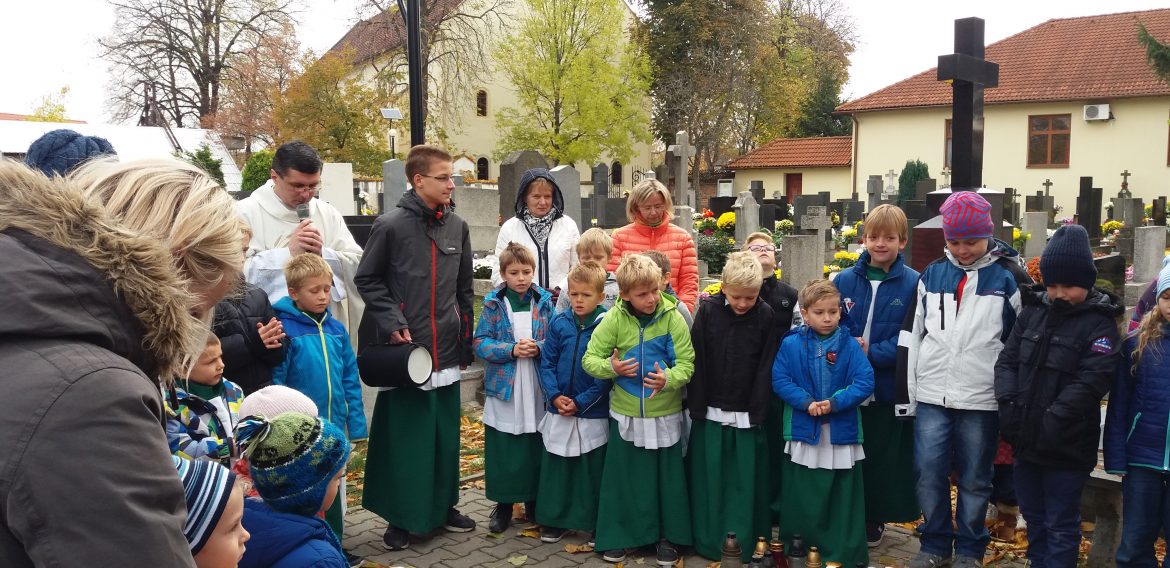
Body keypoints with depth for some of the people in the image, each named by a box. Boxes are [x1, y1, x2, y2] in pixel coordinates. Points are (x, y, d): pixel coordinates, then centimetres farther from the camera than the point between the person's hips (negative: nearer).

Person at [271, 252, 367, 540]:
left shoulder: (336, 328, 1)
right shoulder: (285, 329, -14)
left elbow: (350, 379, 5)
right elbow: (275, 383, -13)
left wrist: (356, 423, 3)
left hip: (335, 427, 5)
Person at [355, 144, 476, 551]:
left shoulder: (458, 227, 7)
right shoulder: (391, 225, -7)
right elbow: (366, 280, -1)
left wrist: (466, 342, 13)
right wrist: (393, 323, -11)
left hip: (446, 350, 4)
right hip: (406, 349, -4)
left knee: (446, 433, 12)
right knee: (402, 435, 4)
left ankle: (443, 505, 28)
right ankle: (401, 517, 18)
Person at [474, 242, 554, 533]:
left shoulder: (544, 301, 3)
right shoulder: (493, 304, -2)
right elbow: (480, 342, -6)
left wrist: (538, 348, -17)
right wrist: (511, 350, -19)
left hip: (536, 389, 1)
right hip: (503, 388, -1)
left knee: (536, 448, 10)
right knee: (502, 450, 5)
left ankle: (534, 500, 28)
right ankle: (503, 503, 21)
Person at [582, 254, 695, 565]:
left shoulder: (672, 317, -13)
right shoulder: (614, 319, -11)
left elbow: (687, 363, -12)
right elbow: (589, 359, -7)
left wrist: (668, 379, -32)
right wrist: (611, 367, -26)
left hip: (665, 413, 0)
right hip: (626, 413, 1)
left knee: (668, 478, 12)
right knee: (623, 477, 13)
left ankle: (669, 536, 30)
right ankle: (617, 535, 30)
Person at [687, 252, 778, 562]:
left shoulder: (766, 316, -3)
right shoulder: (708, 310, -4)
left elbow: (766, 367, -2)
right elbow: (697, 361, -3)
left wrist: (758, 412, -6)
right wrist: (696, 406, -6)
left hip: (747, 414, 0)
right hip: (710, 411, 0)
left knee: (747, 480, 6)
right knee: (709, 478, 7)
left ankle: (749, 538, 22)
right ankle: (708, 539, 22)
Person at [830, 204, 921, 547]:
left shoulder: (914, 284, -5)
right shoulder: (844, 281, 4)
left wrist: (871, 352, -18)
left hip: (890, 390, -2)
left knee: (883, 460, 10)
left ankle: (875, 520, 29)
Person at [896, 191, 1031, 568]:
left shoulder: (1009, 278, -1)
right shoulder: (932, 275, 7)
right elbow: (910, 337, 8)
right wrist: (904, 395, 5)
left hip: (982, 400, -2)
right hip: (931, 397, 3)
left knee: (974, 480, 8)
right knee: (929, 474, 4)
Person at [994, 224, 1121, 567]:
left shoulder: (1099, 323, -9)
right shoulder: (1033, 311, 5)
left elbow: (1092, 381, -18)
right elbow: (1007, 359, 4)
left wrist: (1052, 421, -25)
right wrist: (1008, 403, -11)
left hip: (1067, 446, -5)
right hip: (1024, 439, 5)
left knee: (1061, 526, 7)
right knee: (1033, 517, 20)